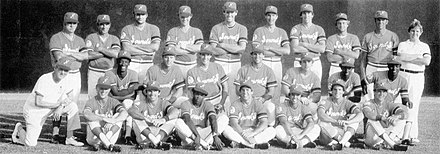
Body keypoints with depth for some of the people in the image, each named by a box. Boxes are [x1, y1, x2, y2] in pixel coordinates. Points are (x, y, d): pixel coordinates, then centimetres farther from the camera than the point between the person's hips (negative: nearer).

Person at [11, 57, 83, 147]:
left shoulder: (64, 79, -5)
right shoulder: (45, 79, -26)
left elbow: (71, 96, 0)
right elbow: (38, 102, -29)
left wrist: (60, 107, -17)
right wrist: (58, 104, -21)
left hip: (48, 110, 7)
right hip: (34, 111, -7)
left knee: (73, 107, -11)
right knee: (31, 144, -15)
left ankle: (69, 138, -4)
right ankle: (20, 129, 18)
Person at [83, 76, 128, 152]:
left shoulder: (113, 102, 0)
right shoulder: (91, 102, -5)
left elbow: (125, 113, -21)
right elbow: (87, 115, -28)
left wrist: (112, 121, -38)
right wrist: (104, 118, -37)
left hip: (111, 136, 2)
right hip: (94, 137, -1)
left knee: (119, 116, -17)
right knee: (92, 120, -27)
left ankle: (98, 144, -30)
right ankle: (109, 145, -42)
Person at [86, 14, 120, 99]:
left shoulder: (114, 39, 9)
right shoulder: (90, 38, 3)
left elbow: (116, 54, -10)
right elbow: (89, 55, -12)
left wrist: (101, 49, -9)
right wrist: (108, 52, -8)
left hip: (109, 72, 1)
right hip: (94, 72, -1)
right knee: (92, 97, -4)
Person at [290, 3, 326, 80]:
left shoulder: (319, 29, 6)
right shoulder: (295, 29, 1)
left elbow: (322, 49, -6)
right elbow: (294, 49, -13)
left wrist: (304, 44, -10)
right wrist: (315, 48, -7)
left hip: (315, 63, 2)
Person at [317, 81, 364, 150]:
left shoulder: (347, 103, 1)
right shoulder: (326, 102, -2)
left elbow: (361, 115, -16)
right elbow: (320, 114, -25)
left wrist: (347, 122, -35)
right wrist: (336, 122, -39)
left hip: (342, 133, 2)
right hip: (327, 136, -2)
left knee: (354, 116, -16)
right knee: (322, 122, -30)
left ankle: (341, 142, -35)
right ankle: (345, 143, -29)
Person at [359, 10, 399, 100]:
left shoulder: (393, 36, 6)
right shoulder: (367, 37, 10)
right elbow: (363, 58, 10)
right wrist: (363, 75, 1)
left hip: (387, 70, -1)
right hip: (371, 69, 1)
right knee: (368, 98, -3)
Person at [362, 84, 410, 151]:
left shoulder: (389, 104, 6)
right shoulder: (369, 104, -1)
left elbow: (405, 113, -12)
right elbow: (367, 113, -28)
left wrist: (396, 116, -37)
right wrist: (380, 117, -48)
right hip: (372, 137, -3)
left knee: (402, 120, -13)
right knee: (372, 120, -29)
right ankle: (393, 145, -42)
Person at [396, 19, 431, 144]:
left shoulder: (424, 46, 12)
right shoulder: (402, 44, 10)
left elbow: (427, 61, -5)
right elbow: (399, 57, -10)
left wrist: (408, 58, -6)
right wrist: (418, 56, -7)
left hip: (418, 77, 1)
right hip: (404, 75, -1)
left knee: (414, 105, -3)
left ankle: (413, 135, -2)